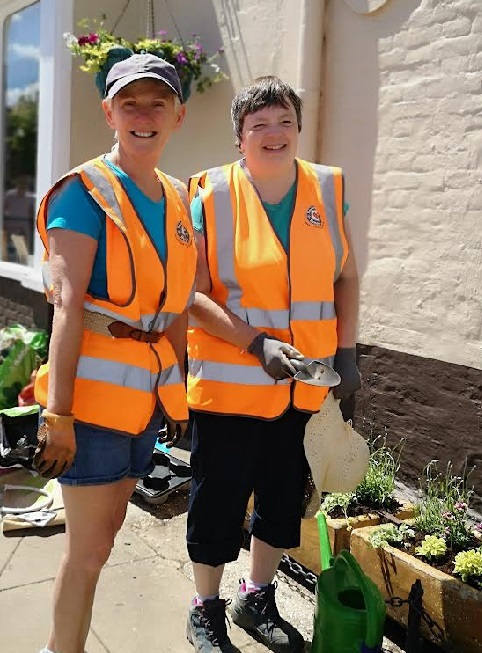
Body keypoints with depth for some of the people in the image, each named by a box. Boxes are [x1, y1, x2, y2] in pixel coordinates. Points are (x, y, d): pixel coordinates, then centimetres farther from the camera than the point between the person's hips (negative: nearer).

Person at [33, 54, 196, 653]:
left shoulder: (176, 200, 11)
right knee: (89, 548, 0)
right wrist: (57, 413, -23)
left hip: (149, 391, 7)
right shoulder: (86, 191, -10)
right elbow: (67, 304, -19)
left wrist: (177, 388, 14)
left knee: (106, 531, 18)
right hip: (94, 388, -7)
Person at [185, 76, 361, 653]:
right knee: (218, 499, 8)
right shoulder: (211, 195, -7)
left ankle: (257, 599, 41)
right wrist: (256, 344, -22)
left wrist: (345, 354, 1)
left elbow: (346, 277, 10)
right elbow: (194, 294, -11)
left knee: (285, 497, 17)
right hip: (229, 382, -4)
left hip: (306, 384, 4)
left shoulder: (328, 189, 4)